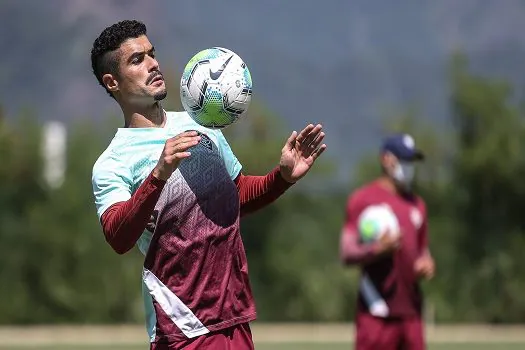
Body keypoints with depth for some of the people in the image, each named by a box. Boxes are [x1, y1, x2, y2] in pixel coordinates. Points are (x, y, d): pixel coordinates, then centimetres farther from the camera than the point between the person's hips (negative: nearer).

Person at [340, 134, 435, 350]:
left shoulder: (417, 204, 19)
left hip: (410, 309, 7)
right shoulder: (362, 199, -2)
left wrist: (426, 264, 5)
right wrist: (377, 249, -27)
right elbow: (347, 254, -9)